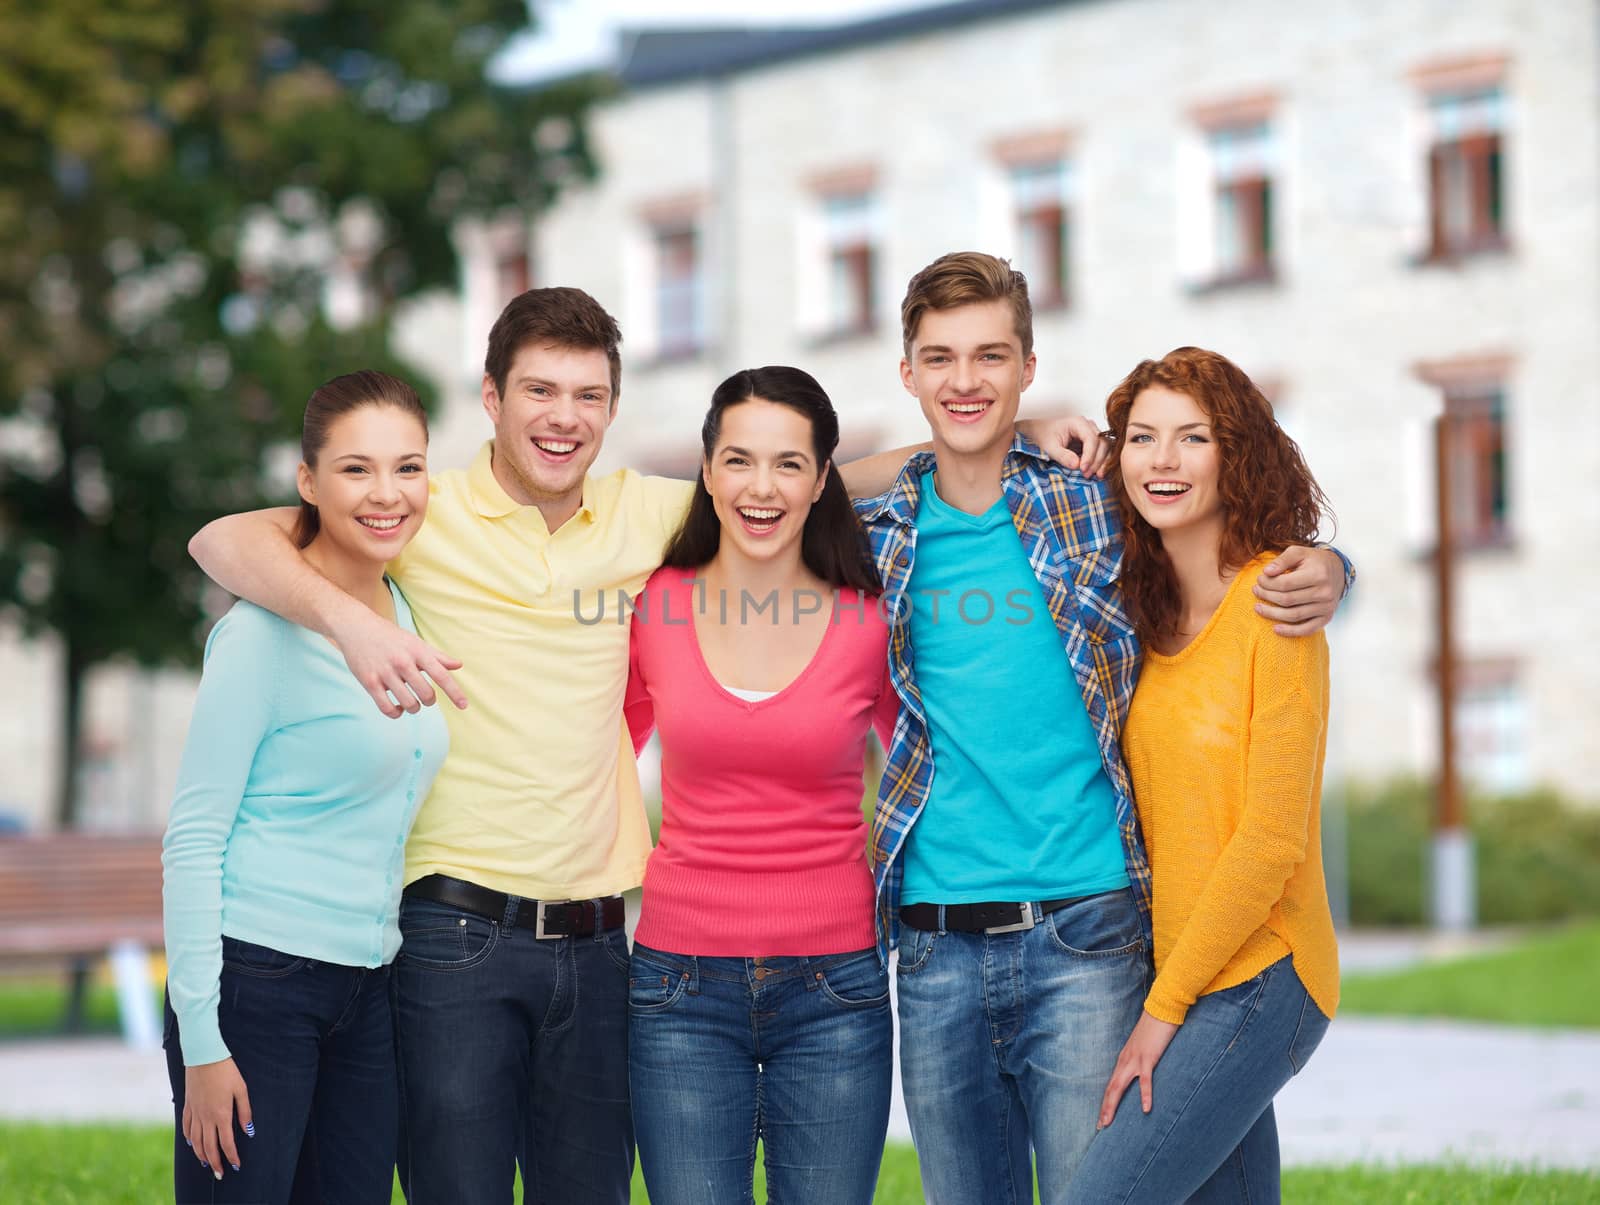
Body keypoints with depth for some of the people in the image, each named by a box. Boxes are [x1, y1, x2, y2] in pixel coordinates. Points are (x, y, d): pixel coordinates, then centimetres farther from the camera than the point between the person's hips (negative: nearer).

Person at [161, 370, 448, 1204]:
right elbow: (192, 839, -12)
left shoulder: (407, 615, 11)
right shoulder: (265, 633, -11)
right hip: (255, 980, -7)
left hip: (366, 993, 7)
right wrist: (201, 1040, -15)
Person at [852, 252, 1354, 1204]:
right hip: (936, 946, 3)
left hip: (1081, 936, -2)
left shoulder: (1103, 508, 1)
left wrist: (1323, 577, -7)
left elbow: (1261, 563, 13)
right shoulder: (875, 534, 6)